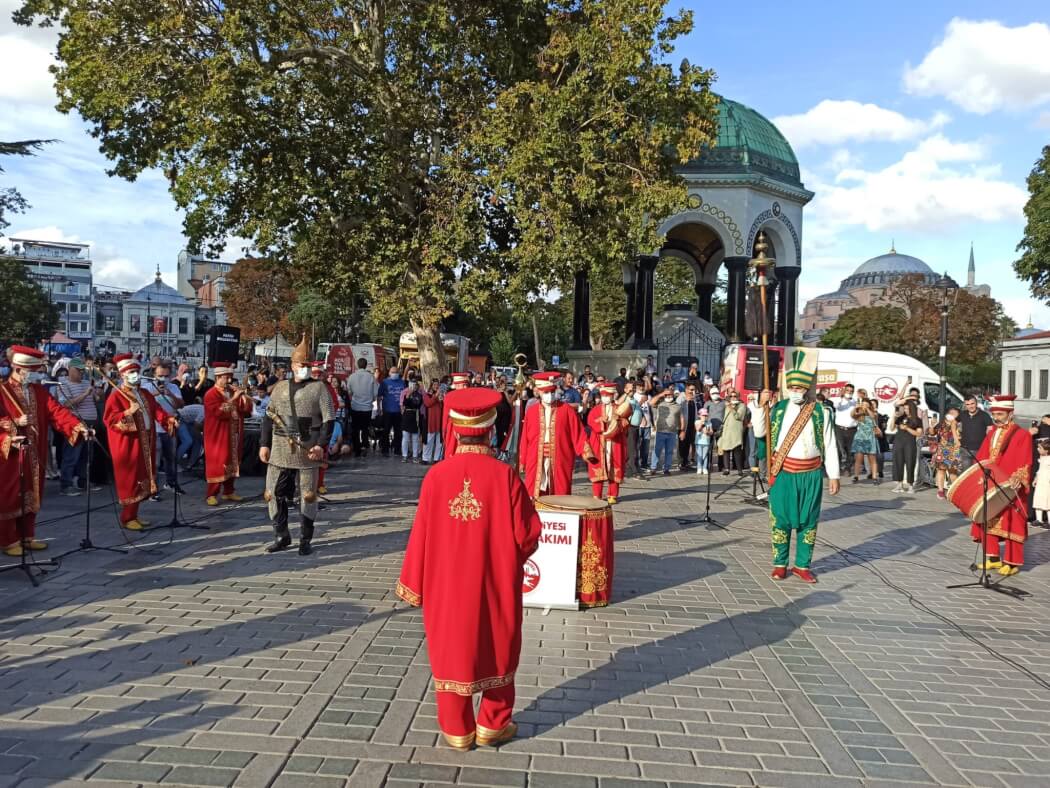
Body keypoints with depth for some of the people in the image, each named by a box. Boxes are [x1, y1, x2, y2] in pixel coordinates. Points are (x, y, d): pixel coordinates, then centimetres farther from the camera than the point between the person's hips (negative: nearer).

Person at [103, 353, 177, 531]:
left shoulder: (145, 394, 13)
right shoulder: (116, 396, -9)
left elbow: (157, 410, 8)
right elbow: (109, 419, -17)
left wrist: (169, 418, -11)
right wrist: (128, 412, -29)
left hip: (145, 443, 7)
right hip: (127, 445, -7)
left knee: (142, 479, 11)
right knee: (130, 480, -3)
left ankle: (134, 515, 21)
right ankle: (127, 518, 6)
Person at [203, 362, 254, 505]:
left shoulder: (233, 392, 12)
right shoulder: (211, 394, -9)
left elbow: (247, 410, 7)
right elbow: (220, 412, -24)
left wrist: (243, 396, -8)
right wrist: (233, 399, -23)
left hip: (234, 436, 7)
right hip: (218, 436, -7)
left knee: (232, 463, 11)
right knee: (217, 465, -5)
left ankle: (228, 492, 20)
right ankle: (211, 494, 1)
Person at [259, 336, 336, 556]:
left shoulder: (319, 389, 0)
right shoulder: (280, 387, 11)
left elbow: (329, 419, -4)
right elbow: (269, 417, 13)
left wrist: (321, 445, -14)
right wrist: (264, 444, 6)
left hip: (307, 451, -3)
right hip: (280, 450, 3)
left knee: (308, 495, 2)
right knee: (275, 493, 5)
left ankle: (305, 540, 15)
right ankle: (281, 536, 21)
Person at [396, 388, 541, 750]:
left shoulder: (436, 476, -13)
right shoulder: (505, 476, -16)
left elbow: (421, 536, -6)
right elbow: (527, 536, -12)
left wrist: (412, 584, 6)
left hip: (447, 585, 1)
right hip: (495, 585, -1)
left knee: (452, 650, 16)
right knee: (496, 649, 19)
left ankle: (457, 730, 28)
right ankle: (493, 725, 30)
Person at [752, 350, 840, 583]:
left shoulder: (820, 412, -1)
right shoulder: (779, 408, 2)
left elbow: (830, 446, 2)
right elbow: (759, 432, 2)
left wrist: (833, 475, 0)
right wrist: (762, 406, -8)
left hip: (810, 474, 0)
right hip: (782, 473, 0)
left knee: (808, 521, 8)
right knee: (780, 519, 6)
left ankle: (802, 565, 22)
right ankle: (780, 564, 19)